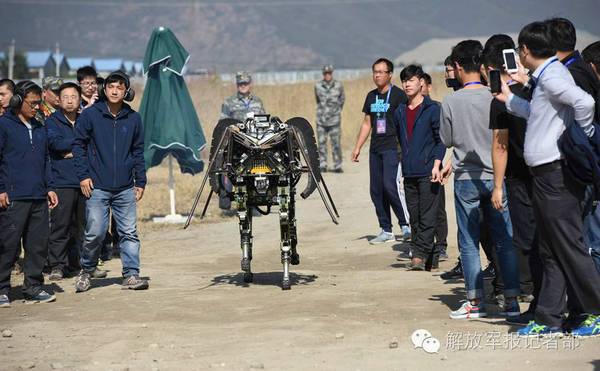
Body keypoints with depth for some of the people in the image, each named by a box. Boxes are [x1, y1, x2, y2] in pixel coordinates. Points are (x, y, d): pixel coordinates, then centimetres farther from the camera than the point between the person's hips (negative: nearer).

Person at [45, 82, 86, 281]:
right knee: (60, 225, -6)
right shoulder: (52, 121, 4)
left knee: (82, 224, 6)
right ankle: (57, 265, -1)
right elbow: (56, 142, -13)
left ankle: (77, 263, 16)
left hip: (84, 181, 4)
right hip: (62, 182, -3)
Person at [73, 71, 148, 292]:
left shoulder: (133, 118, 7)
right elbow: (78, 145, 4)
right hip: (97, 187, -2)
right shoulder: (90, 115, 0)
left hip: (125, 189, 2)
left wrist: (140, 182, 10)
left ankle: (131, 274, 6)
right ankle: (87, 271, 17)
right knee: (95, 233, -4)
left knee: (129, 232, 0)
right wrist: (83, 175, -4)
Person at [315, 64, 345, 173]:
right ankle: (322, 166, 11)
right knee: (321, 143, 4)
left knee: (336, 144, -2)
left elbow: (342, 99, 14)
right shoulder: (318, 86, 0)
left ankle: (337, 166, 4)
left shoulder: (338, 85, -2)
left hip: (334, 120, -1)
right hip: (321, 119, 1)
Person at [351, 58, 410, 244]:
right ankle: (386, 230, 12)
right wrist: (358, 147, 17)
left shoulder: (398, 95, -4)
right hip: (375, 148, 7)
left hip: (392, 147, -7)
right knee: (376, 190, 5)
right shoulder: (371, 96, 16)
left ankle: (406, 224, -5)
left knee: (390, 185, -17)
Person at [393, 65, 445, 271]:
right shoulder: (400, 112, 14)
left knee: (428, 217, -8)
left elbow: (441, 139, -5)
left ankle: (420, 254, -8)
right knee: (415, 218, 7)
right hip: (409, 172, 7)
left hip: (428, 171, -6)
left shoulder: (433, 109, -3)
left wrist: (436, 164, -14)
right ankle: (431, 257, 14)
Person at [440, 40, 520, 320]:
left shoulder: (451, 102, -8)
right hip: (495, 176, 2)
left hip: (466, 180, -1)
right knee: (504, 240, 7)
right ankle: (511, 299, 6)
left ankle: (475, 301, 8)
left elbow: (447, 140, 2)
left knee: (469, 242, 7)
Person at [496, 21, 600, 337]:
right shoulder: (545, 76, 15)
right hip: (545, 175, 10)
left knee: (569, 247, -3)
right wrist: (510, 99, 31)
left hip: (556, 175, -10)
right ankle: (549, 319, 17)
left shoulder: (551, 75, -15)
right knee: (550, 251, 11)